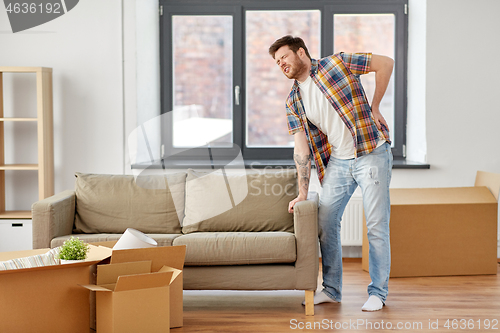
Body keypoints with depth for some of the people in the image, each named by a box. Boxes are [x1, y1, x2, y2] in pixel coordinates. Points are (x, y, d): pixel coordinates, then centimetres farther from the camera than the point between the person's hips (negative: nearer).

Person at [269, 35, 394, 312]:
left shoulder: (336, 64, -5)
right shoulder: (293, 101, 8)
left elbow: (385, 63, -1)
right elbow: (301, 147, 6)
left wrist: (374, 106, -3)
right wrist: (302, 193, 0)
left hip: (372, 154, -5)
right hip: (337, 162, 5)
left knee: (376, 227, -2)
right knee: (325, 223, 5)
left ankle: (378, 293, 9)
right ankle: (331, 289, 19)